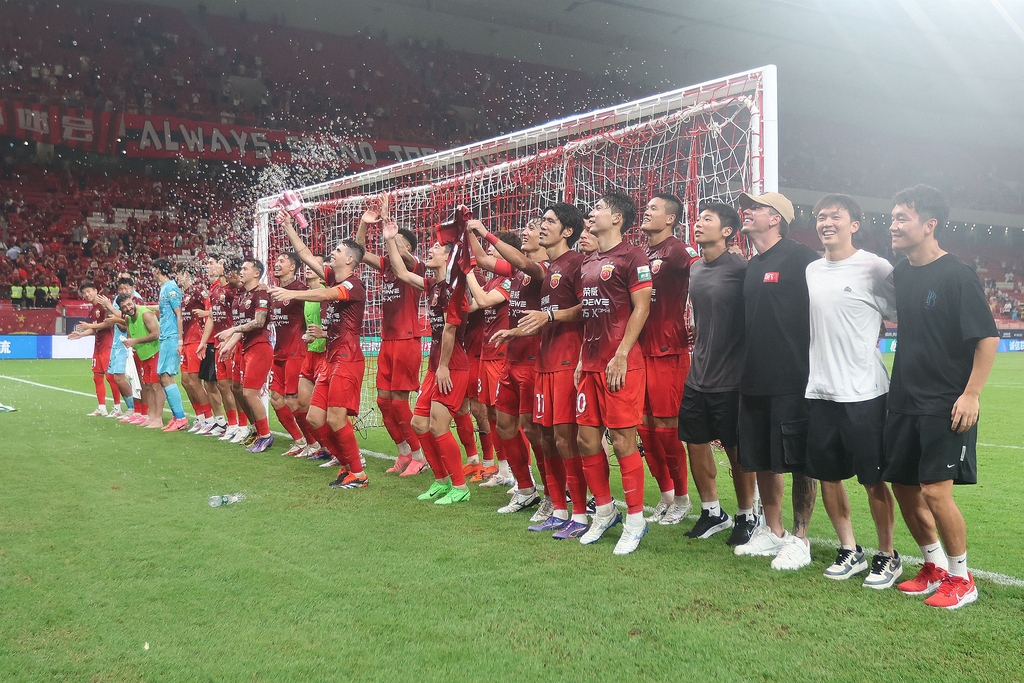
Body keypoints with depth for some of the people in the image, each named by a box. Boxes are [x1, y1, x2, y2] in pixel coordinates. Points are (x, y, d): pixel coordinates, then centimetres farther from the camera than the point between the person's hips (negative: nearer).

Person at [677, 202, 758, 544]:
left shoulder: (740, 268, -13)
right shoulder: (694, 268, 8)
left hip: (730, 378, -7)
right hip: (697, 375, 7)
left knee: (737, 451, 4)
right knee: (695, 443, 11)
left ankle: (746, 516, 22)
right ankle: (712, 512, 26)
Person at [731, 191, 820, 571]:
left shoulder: (800, 258, -8)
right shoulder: (751, 267, 15)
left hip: (793, 382, -8)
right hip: (754, 382, 8)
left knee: (799, 462, 1)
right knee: (761, 461, 13)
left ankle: (799, 540, 11)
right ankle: (772, 532, 26)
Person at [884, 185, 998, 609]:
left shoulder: (957, 276, -13)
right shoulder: (900, 274, 7)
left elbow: (988, 337, -13)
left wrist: (970, 394, -17)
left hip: (946, 406, -7)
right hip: (904, 401, 7)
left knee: (935, 490, -8)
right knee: (903, 486, 11)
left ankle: (961, 579, 12)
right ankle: (935, 566, 29)